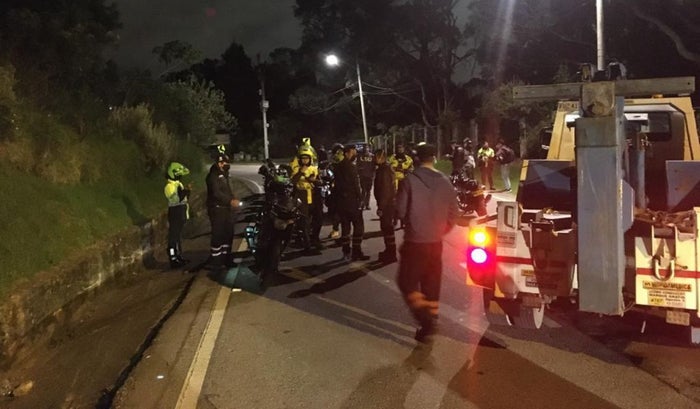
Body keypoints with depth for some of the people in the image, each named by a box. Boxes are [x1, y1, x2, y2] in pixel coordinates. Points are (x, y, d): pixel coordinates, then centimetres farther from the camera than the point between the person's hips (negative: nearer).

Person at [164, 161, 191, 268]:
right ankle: (173, 260, -1)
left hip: (181, 213, 10)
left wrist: (187, 191, 1)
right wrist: (187, 190, -26)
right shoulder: (170, 186, -16)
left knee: (178, 236, 17)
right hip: (175, 214, -10)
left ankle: (179, 257, 26)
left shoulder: (178, 184, 14)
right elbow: (177, 199, -28)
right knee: (173, 237, -5)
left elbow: (184, 198, 18)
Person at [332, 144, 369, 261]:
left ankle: (346, 251, 17)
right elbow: (356, 185, -17)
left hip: (340, 201, 8)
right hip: (351, 200, -8)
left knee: (345, 226, 13)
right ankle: (356, 252, -3)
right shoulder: (351, 167, -14)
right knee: (358, 226, -1)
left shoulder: (339, 167, 10)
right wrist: (360, 199, -9)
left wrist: (337, 199, 17)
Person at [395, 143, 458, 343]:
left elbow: (400, 210, -10)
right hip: (436, 242, 4)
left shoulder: (410, 180, -12)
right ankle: (430, 322, 22)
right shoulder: (445, 182, -1)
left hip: (414, 242, -4)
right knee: (432, 286, 16)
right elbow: (453, 213, 2)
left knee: (407, 283, 7)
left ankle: (426, 320, -8)